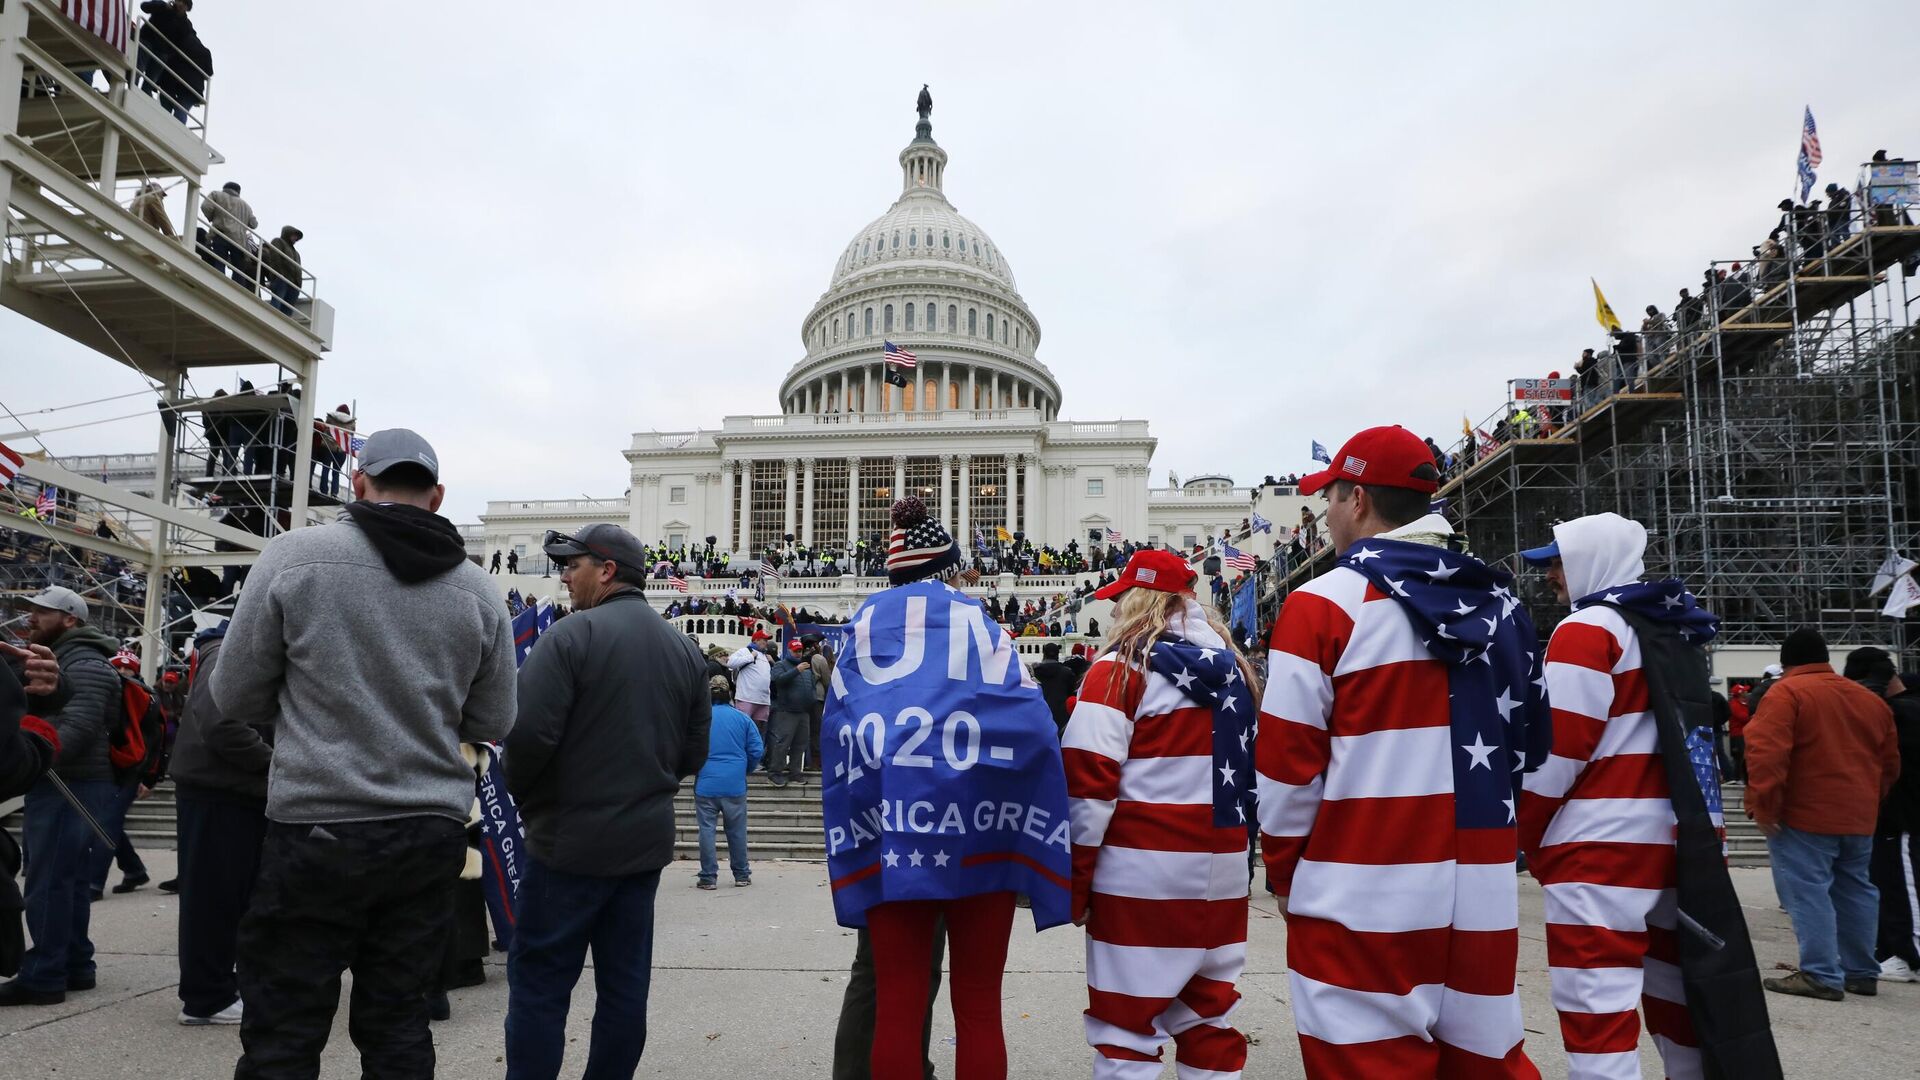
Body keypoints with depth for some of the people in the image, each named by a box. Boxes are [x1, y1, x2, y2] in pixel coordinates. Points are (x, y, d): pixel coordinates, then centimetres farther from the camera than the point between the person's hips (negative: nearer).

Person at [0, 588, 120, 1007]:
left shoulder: (83, 665, -13)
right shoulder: (54, 660, 22)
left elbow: (78, 730, -25)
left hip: (71, 789, -11)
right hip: (59, 785, 11)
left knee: (48, 883, -8)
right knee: (65, 881, 13)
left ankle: (43, 977, -5)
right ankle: (75, 966, 20)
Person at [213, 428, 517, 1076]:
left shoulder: (293, 556, -6)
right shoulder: (477, 591, 2)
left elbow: (234, 695, 1)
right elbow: (493, 724, 8)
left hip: (316, 832, -3)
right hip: (432, 833, 3)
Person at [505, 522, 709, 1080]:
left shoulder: (573, 635, -13)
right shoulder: (686, 650, 7)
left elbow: (529, 733, -20)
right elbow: (694, 751, 9)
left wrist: (523, 794, -2)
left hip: (570, 842, -6)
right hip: (647, 840, 6)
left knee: (538, 982, 4)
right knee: (625, 983, 13)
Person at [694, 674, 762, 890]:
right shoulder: (742, 718, 1)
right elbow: (756, 751, 0)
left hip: (706, 784, -1)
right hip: (735, 785, 1)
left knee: (707, 830, 5)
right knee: (737, 831, 10)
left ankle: (708, 877, 6)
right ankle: (741, 875, 18)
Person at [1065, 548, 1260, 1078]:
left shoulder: (1122, 669, -8)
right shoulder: (1234, 669, 11)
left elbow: (1089, 783, -13)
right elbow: (1250, 772, 15)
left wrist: (1076, 879, -6)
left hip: (1142, 874, -6)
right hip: (1222, 874, 6)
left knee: (1125, 1027, 2)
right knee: (1210, 1018, 16)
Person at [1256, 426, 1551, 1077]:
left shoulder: (1325, 604, -8)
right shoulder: (1500, 603, 10)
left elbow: (1287, 763, -9)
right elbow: (1531, 747, 16)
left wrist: (1284, 870, 5)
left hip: (1363, 899, -5)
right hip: (1484, 894, 6)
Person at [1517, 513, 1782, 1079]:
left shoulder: (1587, 630, -9)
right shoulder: (1673, 631, 18)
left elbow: (1559, 749, -14)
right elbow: (1688, 744, 20)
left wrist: (1527, 837, -3)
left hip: (1601, 846, -9)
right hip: (1677, 841, 9)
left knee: (1598, 1012, -8)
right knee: (1676, 995, 18)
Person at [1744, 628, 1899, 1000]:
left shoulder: (1785, 693, -9)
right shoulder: (1871, 699, 15)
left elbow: (1767, 752, -20)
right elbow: (1890, 762, 20)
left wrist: (1763, 805, -15)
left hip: (1805, 816, -8)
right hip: (1859, 817, 8)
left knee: (1808, 893, -5)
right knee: (1854, 891, 16)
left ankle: (1822, 976, -7)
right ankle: (1861, 972, 24)